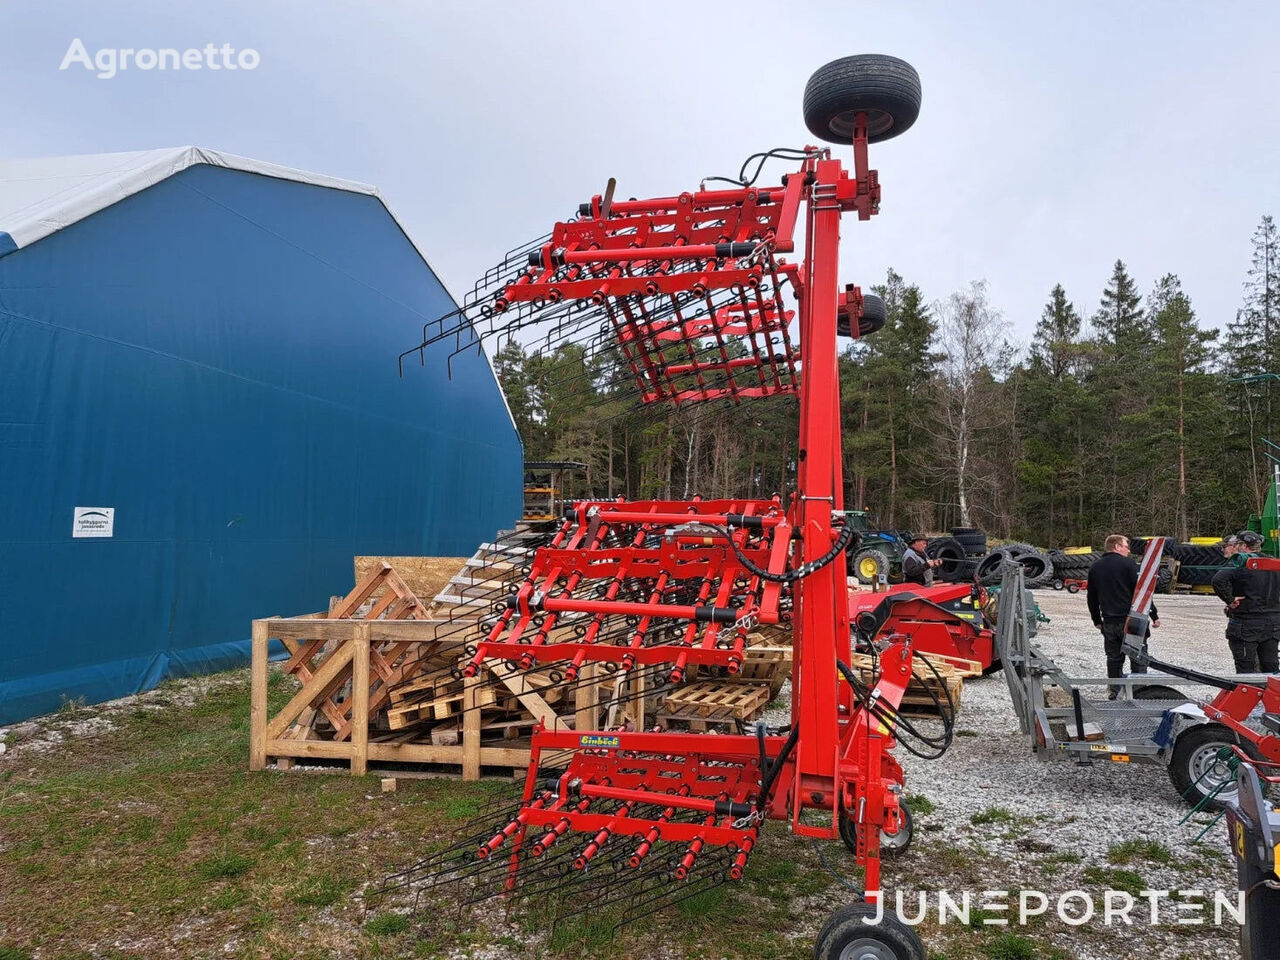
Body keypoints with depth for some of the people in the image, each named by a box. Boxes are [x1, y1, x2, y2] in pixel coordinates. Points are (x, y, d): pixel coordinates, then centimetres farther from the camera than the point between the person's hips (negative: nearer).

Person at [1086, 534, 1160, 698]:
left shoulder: (1095, 567, 9)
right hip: (1130, 620, -5)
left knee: (1114, 657, 14)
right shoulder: (1127, 564, -7)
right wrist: (1154, 615, -4)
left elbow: (1092, 598, 14)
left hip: (1109, 622, 5)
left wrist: (1097, 620, 22)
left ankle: (1114, 690, 19)